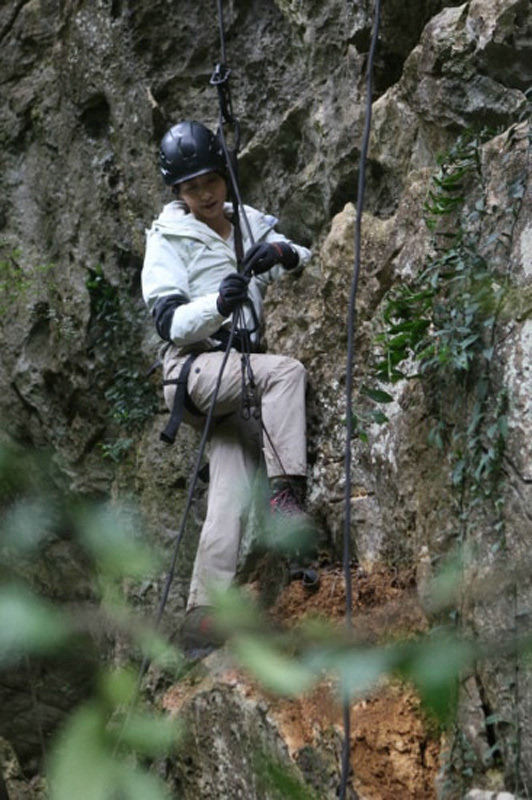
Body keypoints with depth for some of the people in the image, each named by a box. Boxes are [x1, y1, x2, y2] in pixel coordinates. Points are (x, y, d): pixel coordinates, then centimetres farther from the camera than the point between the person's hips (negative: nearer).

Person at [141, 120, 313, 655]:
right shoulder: (168, 240, 1)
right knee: (286, 369, -30)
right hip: (194, 369, -4)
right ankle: (287, 491, -32)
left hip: (240, 380, 4)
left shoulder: (252, 226, 14)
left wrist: (285, 254, -17)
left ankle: (203, 616, -10)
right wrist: (217, 304, -31)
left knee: (229, 498, -7)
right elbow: (168, 321, -11)